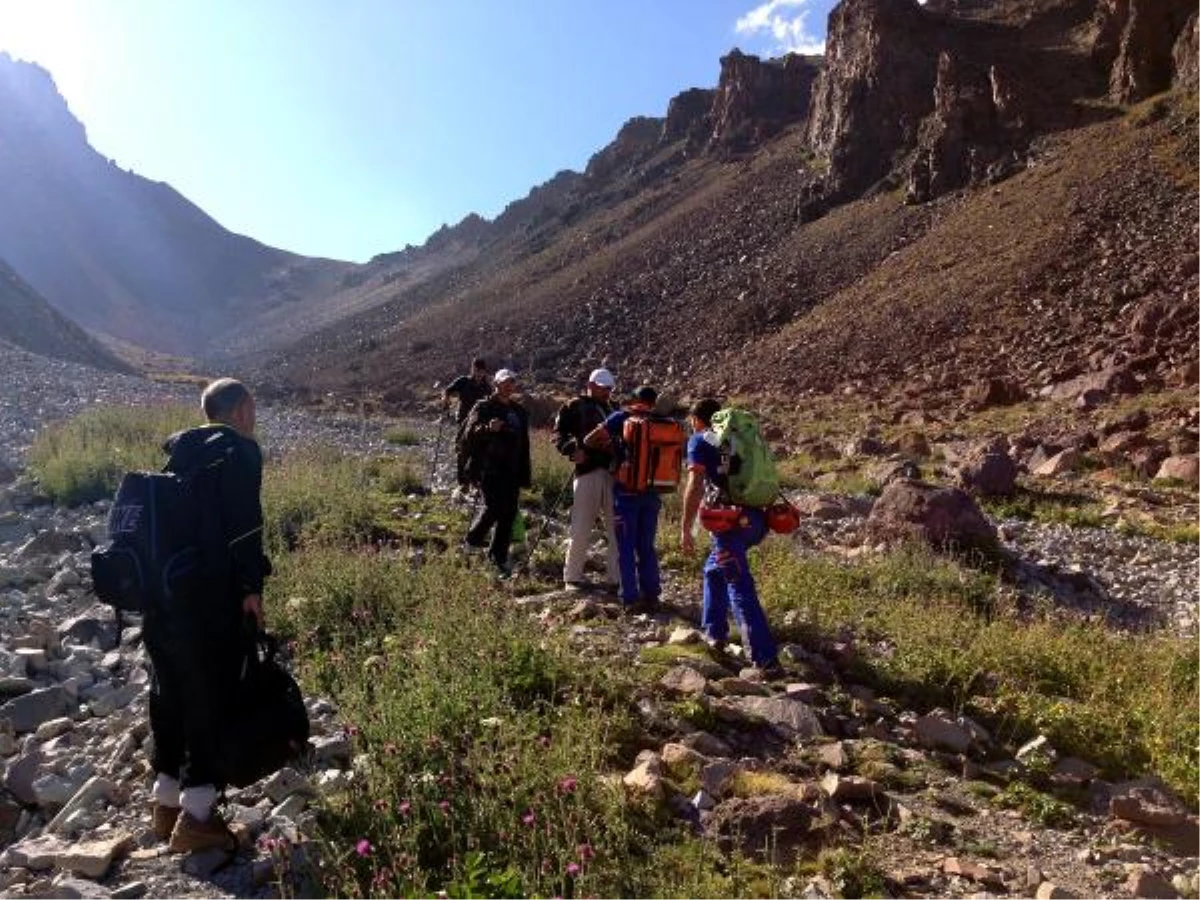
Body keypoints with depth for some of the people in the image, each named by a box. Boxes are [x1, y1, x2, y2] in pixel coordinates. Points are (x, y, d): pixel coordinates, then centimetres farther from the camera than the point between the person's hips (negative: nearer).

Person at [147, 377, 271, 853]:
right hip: (208, 594, -8)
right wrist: (252, 585, -13)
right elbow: (244, 522, -17)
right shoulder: (240, 450, -7)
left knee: (169, 690, 17)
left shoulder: (180, 449, 16)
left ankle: (166, 799, 27)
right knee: (209, 694, 1)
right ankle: (197, 814, 5)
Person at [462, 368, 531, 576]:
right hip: (489, 468, -6)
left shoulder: (519, 411, 18)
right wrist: (488, 428, -33)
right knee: (494, 507, -15)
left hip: (511, 471, 6)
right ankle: (473, 540, 11)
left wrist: (525, 473, 18)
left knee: (509, 513, 4)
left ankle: (499, 556, 14)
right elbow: (470, 432, -14)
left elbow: (524, 444, 22)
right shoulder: (484, 407, 0)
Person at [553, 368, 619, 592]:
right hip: (587, 472, -5)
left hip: (613, 472, 5)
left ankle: (614, 578, 14)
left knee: (617, 528, 5)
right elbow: (558, 434, -2)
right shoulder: (576, 407, 5)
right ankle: (572, 577, 12)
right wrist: (572, 450, -19)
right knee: (581, 529, -1)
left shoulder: (610, 410, 22)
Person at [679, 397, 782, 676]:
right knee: (714, 570, 27)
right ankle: (714, 633, 32)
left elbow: (695, 486, -8)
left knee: (741, 589, -5)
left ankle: (767, 661, -8)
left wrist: (685, 529, -7)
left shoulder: (700, 440, 4)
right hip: (755, 518, 7)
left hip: (731, 520, -7)